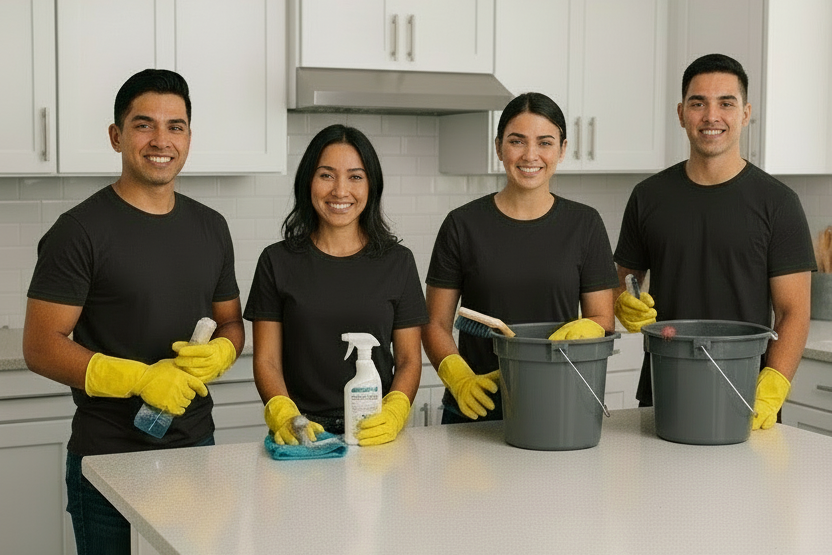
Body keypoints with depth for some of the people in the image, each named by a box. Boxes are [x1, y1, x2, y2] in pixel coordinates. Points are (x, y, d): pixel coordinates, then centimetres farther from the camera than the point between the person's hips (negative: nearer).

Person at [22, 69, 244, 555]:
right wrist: (141, 379, -23)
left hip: (197, 447, 5)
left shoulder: (210, 227, 8)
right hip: (109, 460, -5)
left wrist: (217, 355, -7)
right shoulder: (81, 230, -9)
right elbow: (41, 348, -13)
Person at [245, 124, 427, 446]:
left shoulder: (397, 262, 9)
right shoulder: (277, 261, 7)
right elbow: (267, 360, 5)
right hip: (301, 437, 0)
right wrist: (284, 417, -13)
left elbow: (409, 359, 9)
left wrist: (393, 414, -9)